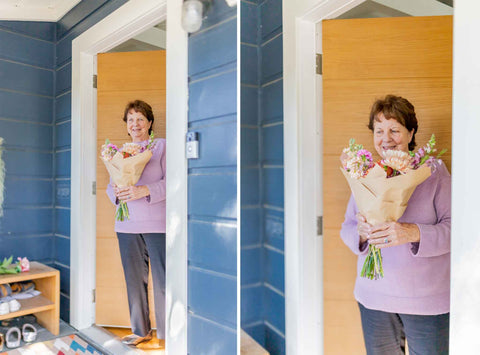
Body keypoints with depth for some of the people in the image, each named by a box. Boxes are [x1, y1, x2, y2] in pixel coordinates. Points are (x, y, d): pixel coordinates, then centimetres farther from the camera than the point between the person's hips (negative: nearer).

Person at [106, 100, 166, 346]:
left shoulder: (162, 146, 1)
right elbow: (110, 186, 15)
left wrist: (145, 190, -22)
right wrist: (116, 193, -8)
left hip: (157, 224, -5)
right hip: (127, 225, 5)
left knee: (162, 280, -3)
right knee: (134, 279, 13)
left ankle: (166, 332, 12)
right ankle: (141, 330, 28)